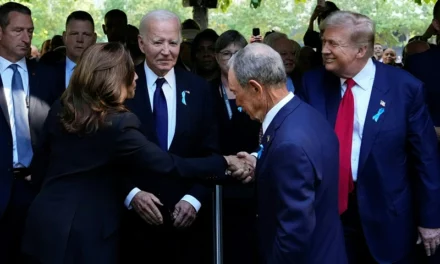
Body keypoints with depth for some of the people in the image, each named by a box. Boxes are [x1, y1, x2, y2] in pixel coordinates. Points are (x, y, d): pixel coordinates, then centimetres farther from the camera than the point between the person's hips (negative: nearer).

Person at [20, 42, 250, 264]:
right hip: (84, 234, -7)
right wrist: (223, 162, -11)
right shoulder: (116, 124, -22)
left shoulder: (60, 109, 2)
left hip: (46, 223, 8)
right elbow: (167, 165, -19)